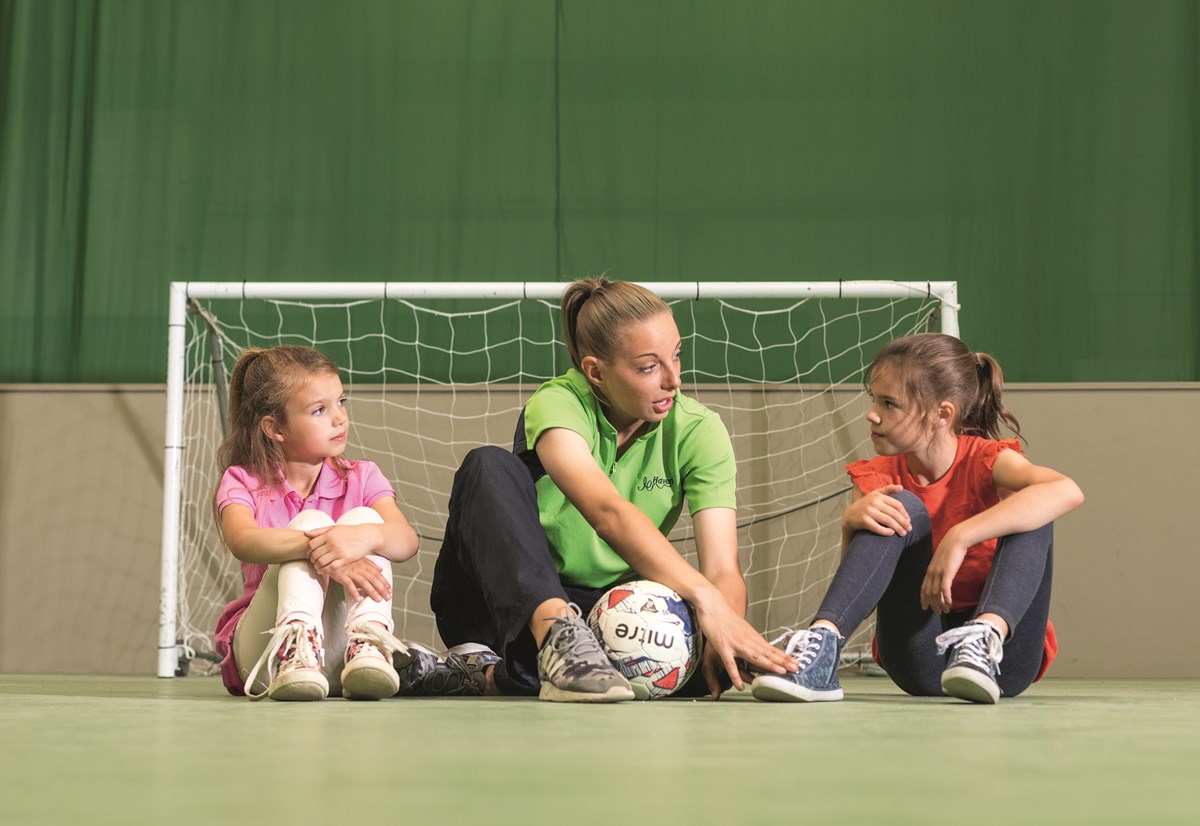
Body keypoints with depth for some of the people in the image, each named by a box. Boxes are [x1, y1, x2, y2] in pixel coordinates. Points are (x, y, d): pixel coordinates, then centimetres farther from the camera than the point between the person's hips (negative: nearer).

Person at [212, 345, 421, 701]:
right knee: (311, 521, -22)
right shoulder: (242, 482, 2)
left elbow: (406, 540, -15)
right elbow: (242, 541, -24)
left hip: (338, 661, 2)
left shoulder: (361, 478, 8)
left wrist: (363, 537, -40)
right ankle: (296, 647, -45)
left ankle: (368, 646, -37)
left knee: (363, 518, -18)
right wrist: (319, 552, -42)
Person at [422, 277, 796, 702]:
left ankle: (502, 670, -23)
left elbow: (722, 569, -15)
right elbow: (608, 512, -37)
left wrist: (724, 636, -38)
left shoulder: (697, 431, -6)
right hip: (513, 601, -3)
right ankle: (556, 634, -49)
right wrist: (706, 599, -49)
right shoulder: (557, 404, -17)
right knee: (489, 467, -29)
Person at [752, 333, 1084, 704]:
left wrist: (960, 538, -37)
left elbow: (1068, 492, -33)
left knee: (1030, 514, -23)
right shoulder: (878, 478, 2)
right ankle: (821, 645, -36)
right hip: (921, 663, 2)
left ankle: (986, 638, -44)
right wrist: (851, 522, -30)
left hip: (1004, 659, -2)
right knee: (903, 508, -20)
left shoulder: (986, 460, -10)